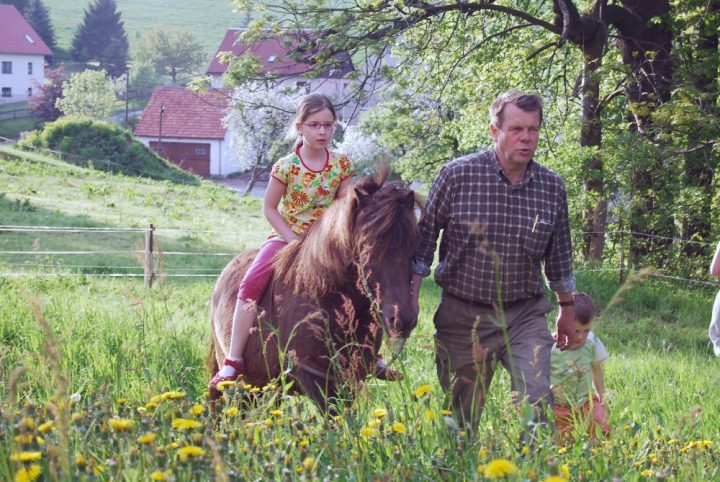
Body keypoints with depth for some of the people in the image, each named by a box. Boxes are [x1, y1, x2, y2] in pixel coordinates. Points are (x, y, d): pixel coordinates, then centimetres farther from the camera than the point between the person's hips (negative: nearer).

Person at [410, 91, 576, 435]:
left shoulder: (552, 187, 1)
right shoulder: (457, 175, -8)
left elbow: (558, 253, 14)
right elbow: (425, 235, -1)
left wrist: (567, 310, 21)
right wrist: (412, 297, -7)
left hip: (525, 316, 1)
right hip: (463, 315, -1)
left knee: (536, 403, -13)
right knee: (461, 414, 9)